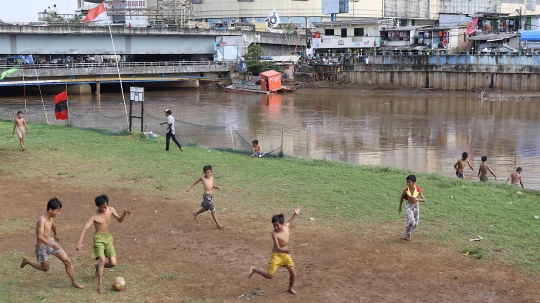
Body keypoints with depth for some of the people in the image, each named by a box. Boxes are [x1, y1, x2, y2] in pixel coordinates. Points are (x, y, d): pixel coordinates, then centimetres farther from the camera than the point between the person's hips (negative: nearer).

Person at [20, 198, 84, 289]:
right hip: (42, 247, -6)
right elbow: (40, 237, -40)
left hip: (51, 242, 7)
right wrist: (51, 245, -52)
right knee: (45, 269, 16)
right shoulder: (42, 220, -30)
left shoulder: (51, 217, -5)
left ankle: (74, 282, 11)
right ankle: (27, 261, 39)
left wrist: (56, 235, 39)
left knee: (67, 261, -2)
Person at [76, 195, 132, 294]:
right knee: (102, 260, -23)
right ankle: (100, 286, -19)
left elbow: (119, 220, 12)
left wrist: (124, 214, -11)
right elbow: (85, 228, -22)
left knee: (113, 263, 0)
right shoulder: (95, 216, -16)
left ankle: (98, 267, 33)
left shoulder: (111, 210, -2)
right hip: (99, 238, -5)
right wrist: (80, 242, -34)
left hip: (108, 237, 5)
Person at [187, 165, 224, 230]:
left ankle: (195, 213, 51)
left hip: (210, 195, 7)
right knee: (213, 210, -7)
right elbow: (197, 181, 9)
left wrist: (217, 187, -3)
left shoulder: (212, 178, 5)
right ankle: (218, 224, -1)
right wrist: (190, 187, 15)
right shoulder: (202, 178, -9)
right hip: (206, 196, -7)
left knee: (206, 208, 28)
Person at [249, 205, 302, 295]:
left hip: (286, 254, 5)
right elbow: (277, 248, -30)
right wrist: (286, 250, -48)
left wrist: (295, 214, 14)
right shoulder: (274, 233, -25)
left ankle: (290, 288, 32)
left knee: (293, 274, 3)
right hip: (276, 255, -5)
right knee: (269, 275, -8)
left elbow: (289, 222, 21)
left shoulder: (286, 226, -8)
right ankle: (254, 269, 16)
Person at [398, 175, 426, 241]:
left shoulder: (418, 189, -16)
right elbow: (401, 198, 1)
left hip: (416, 206, 3)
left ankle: (406, 234, 34)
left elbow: (424, 200, -14)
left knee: (415, 224, 10)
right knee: (411, 222, -20)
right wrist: (400, 208, 8)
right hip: (408, 206, -3)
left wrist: (417, 199, -35)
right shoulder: (406, 190, -17)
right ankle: (407, 234, 8)